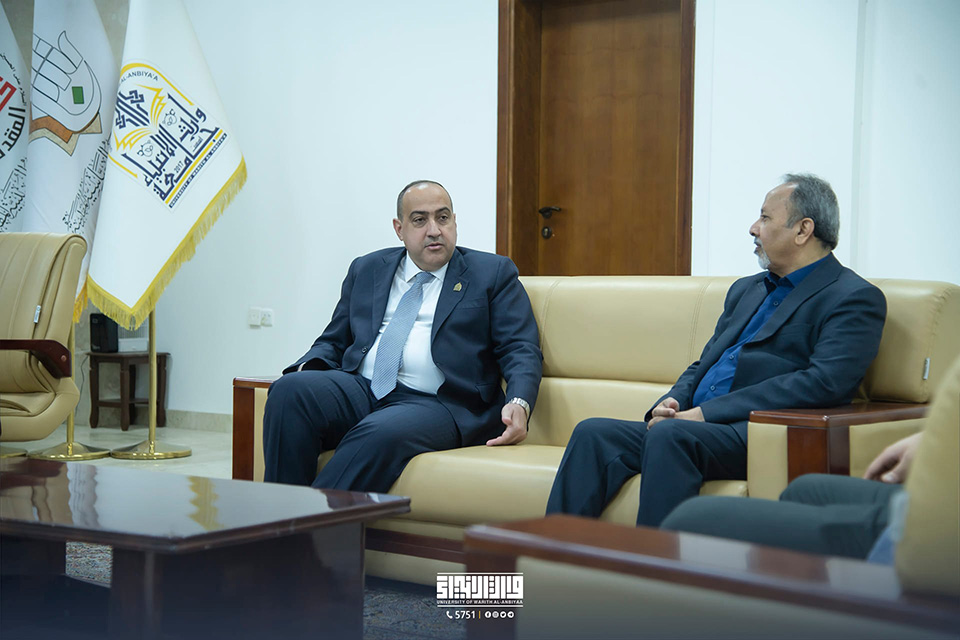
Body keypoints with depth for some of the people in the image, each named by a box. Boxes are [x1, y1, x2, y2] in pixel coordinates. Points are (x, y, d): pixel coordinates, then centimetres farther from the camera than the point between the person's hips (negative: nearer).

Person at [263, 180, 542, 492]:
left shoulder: (493, 273, 13)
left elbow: (521, 350, 4)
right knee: (290, 391, -27)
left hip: (435, 404, -4)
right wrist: (308, 369, -2)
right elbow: (333, 340, 23)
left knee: (379, 435, -37)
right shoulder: (366, 270, 24)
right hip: (360, 389, 4)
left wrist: (519, 403, -17)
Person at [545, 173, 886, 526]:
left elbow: (824, 382, -15)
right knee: (593, 433, -13)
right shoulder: (746, 289, 26)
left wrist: (704, 413, -16)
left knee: (670, 435, -34)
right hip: (693, 426, 8)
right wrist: (670, 404, 1)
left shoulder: (855, 299, 0)